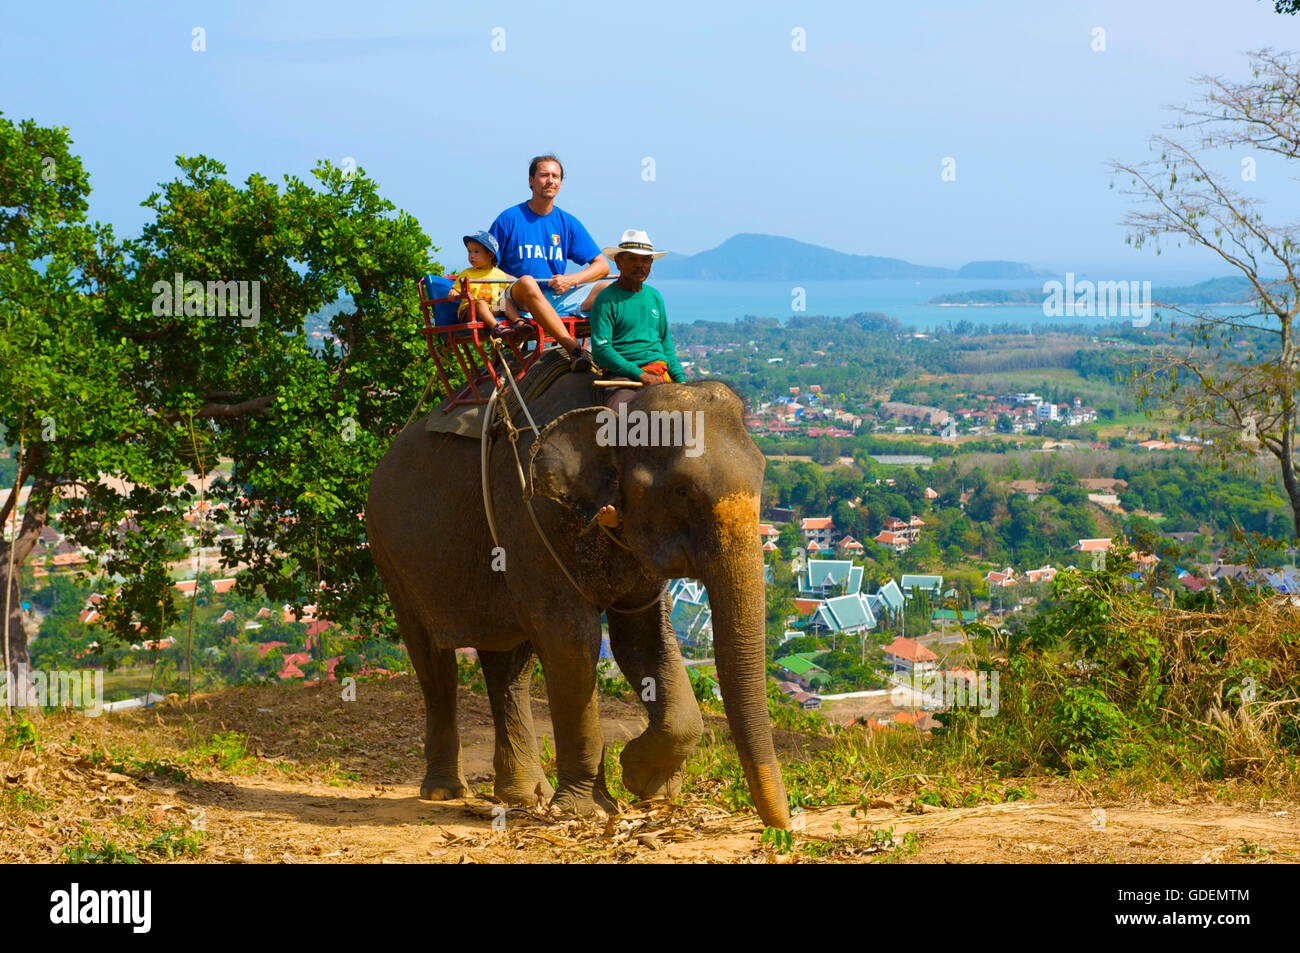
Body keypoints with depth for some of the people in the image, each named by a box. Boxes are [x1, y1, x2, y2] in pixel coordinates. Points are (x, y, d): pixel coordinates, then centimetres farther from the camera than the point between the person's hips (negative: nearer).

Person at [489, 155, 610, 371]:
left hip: (558, 297, 4)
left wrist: (572, 279, -7)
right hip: (518, 299, -4)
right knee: (527, 282, -39)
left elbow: (602, 266, 11)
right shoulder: (509, 219, 4)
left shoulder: (568, 223, 13)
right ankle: (575, 350, -50)